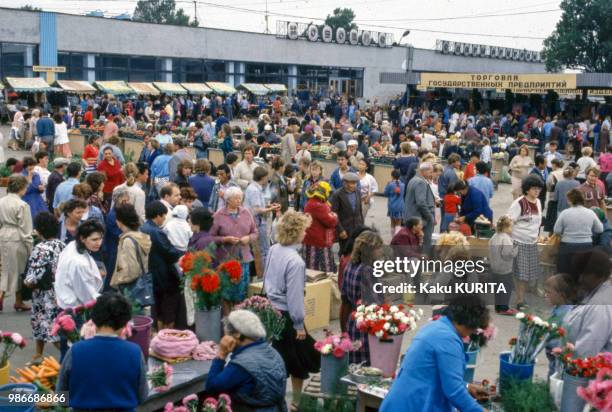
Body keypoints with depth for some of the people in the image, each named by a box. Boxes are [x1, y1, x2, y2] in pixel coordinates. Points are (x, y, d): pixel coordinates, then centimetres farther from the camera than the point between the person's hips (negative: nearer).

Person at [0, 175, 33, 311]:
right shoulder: (22, 205, -17)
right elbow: (26, 230, -15)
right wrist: (30, 248, -8)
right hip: (17, 240, -6)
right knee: (18, 270, 9)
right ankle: (18, 302, 20)